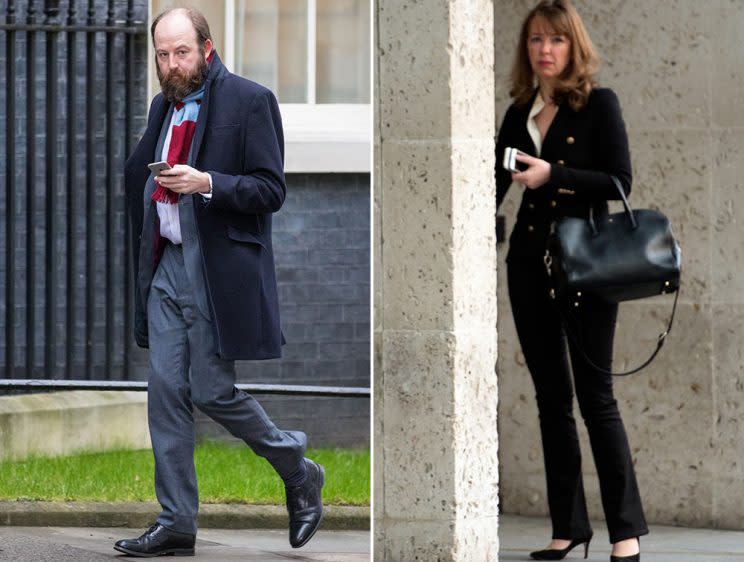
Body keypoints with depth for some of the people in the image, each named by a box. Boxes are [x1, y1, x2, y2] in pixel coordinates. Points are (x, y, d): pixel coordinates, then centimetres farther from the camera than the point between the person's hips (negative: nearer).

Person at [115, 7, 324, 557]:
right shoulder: (164, 106, 15)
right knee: (167, 392, 2)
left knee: (212, 390, -6)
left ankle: (300, 473, 17)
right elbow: (140, 176, 27)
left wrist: (207, 183, -24)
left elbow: (271, 189, -11)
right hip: (166, 266, 7)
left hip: (221, 269, -7)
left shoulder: (250, 101, -7)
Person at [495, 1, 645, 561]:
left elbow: (619, 181, -10)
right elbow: (494, 186, 14)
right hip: (528, 263, 5)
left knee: (594, 394, -7)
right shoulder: (520, 114, 11)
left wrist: (553, 176, -19)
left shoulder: (599, 104, -2)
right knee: (551, 397, 6)